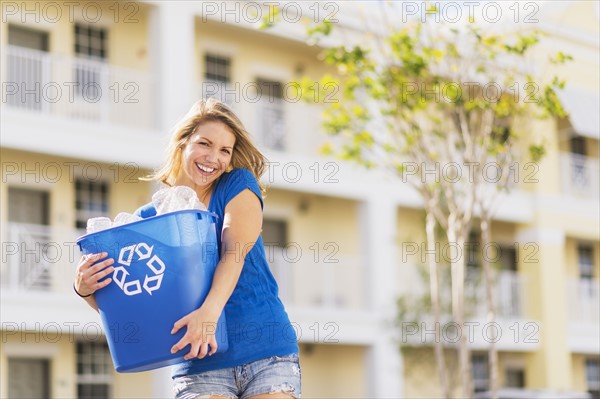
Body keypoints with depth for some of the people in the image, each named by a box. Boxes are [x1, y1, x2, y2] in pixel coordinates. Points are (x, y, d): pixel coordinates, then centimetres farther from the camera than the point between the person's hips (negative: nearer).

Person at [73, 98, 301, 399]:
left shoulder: (239, 185, 4)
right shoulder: (148, 217, 8)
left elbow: (235, 251, -13)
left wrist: (209, 310, -30)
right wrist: (86, 289, -18)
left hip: (267, 353, -1)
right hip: (200, 366, 1)